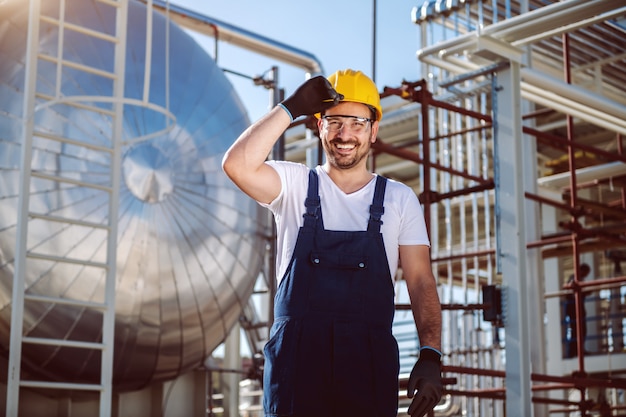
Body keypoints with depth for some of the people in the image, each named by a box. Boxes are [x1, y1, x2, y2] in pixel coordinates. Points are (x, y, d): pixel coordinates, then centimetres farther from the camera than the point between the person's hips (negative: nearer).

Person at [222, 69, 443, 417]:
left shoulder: (400, 199, 10)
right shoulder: (294, 185, 7)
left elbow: (421, 282, 3)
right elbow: (238, 165, -12)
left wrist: (431, 356, -9)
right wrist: (292, 108, -10)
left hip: (370, 365, 1)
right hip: (296, 359, -1)